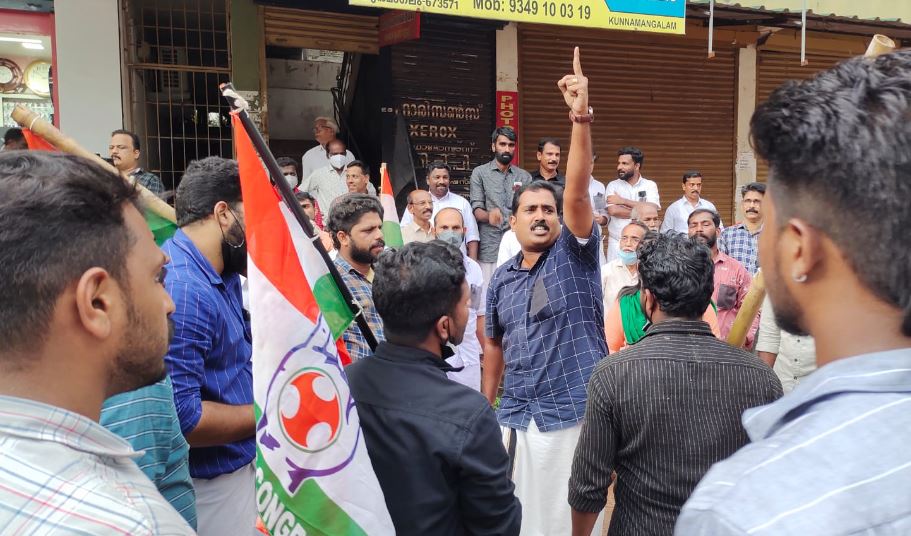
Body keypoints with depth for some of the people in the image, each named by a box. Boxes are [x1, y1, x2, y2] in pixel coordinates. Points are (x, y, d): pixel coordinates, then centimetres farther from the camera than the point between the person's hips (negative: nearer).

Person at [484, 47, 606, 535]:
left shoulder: (575, 254, -4)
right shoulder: (501, 280, 8)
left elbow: (578, 190, -20)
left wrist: (581, 117, -32)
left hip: (576, 415, -4)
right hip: (516, 418, 4)